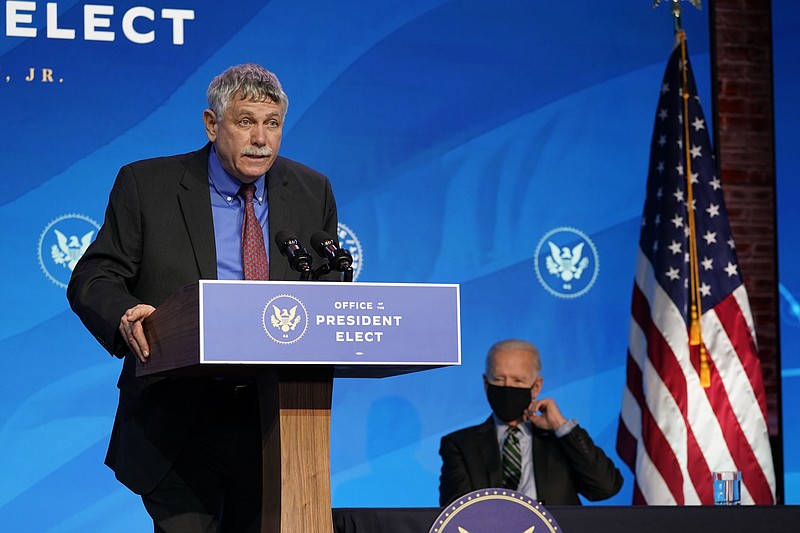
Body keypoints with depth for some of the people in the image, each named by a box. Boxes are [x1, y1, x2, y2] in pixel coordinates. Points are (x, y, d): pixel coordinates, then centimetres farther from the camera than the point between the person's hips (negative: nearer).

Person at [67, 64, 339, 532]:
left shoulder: (311, 192, 9)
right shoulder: (147, 185, 0)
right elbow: (93, 278, -1)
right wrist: (124, 314, -24)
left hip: (276, 425, 3)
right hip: (178, 429, -3)